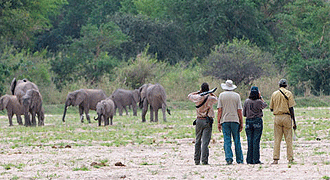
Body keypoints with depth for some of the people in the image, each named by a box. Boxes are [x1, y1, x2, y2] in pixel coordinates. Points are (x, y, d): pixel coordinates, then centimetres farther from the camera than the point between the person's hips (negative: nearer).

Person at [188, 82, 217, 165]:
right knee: (205, 141, -6)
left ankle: (196, 160, 15)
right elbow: (216, 98, 20)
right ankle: (204, 160, -12)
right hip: (207, 121, -2)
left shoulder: (197, 97, -3)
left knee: (198, 141, 12)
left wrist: (199, 92, 15)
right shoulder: (211, 98, -5)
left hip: (199, 120, 2)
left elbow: (189, 96, 18)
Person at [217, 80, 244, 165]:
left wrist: (218, 122, 2)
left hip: (224, 120, 0)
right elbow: (239, 111, 1)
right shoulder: (237, 96, 3)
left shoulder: (221, 95, 3)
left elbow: (219, 110, -1)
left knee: (227, 141, 0)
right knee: (237, 141, 5)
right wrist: (241, 123, 5)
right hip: (235, 120, 0)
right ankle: (239, 159, 8)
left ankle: (229, 158, -10)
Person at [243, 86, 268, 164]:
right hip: (258, 121, -3)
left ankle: (249, 160, 6)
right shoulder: (259, 102, -7)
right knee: (256, 141, -2)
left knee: (250, 141, 7)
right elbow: (265, 105, 16)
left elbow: (244, 114, 5)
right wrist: (261, 97, 12)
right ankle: (256, 160, -4)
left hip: (248, 122, 3)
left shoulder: (246, 101, 1)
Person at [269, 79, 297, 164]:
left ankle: (276, 159, -2)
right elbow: (291, 108, -7)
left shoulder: (274, 94, 5)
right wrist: (294, 122, -5)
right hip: (286, 117, -2)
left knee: (277, 139, 4)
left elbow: (271, 108, 9)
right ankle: (290, 158, 1)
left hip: (277, 118, 2)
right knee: (288, 139, 3)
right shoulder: (288, 94, -3)